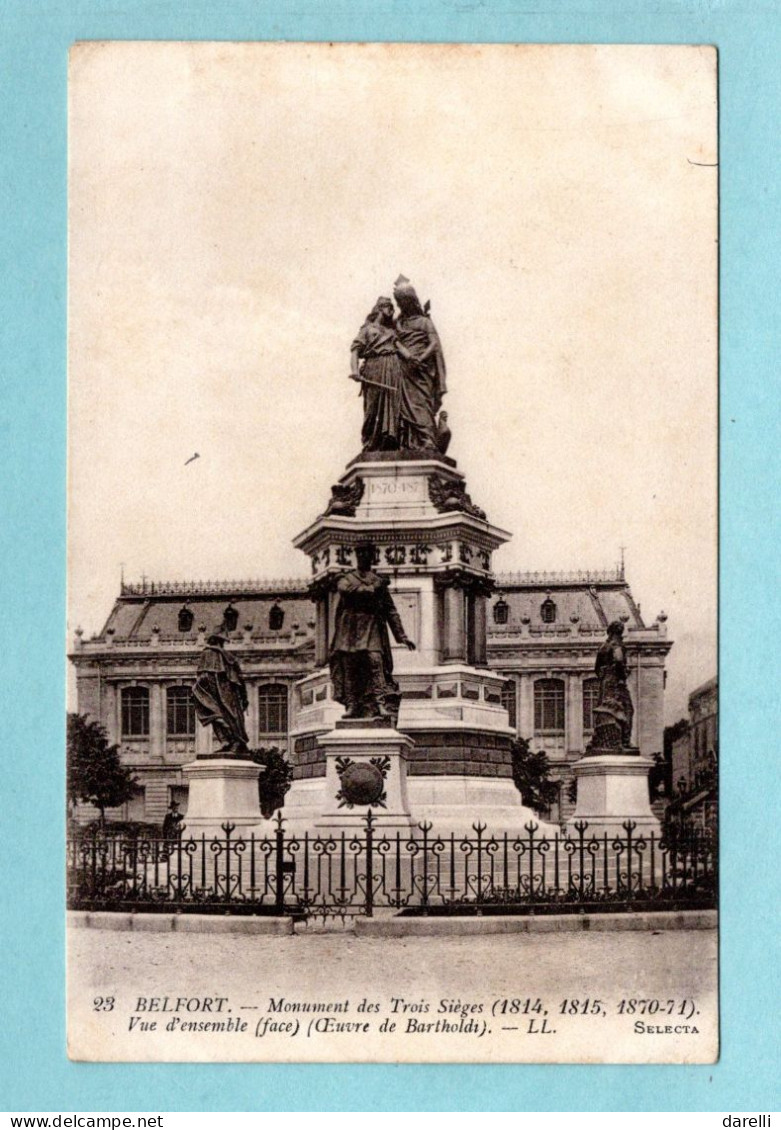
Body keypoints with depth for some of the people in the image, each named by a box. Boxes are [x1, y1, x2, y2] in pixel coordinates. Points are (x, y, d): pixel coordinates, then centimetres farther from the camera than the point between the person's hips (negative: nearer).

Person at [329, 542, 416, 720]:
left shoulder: (380, 582, 18)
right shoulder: (347, 578, 19)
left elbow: (391, 611, 14)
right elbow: (343, 588, -7)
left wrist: (402, 636, 7)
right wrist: (371, 589, -4)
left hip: (372, 628, -1)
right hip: (350, 627, 1)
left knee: (375, 660, -18)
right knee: (349, 664, -9)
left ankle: (380, 705, -27)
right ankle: (351, 705, -11)